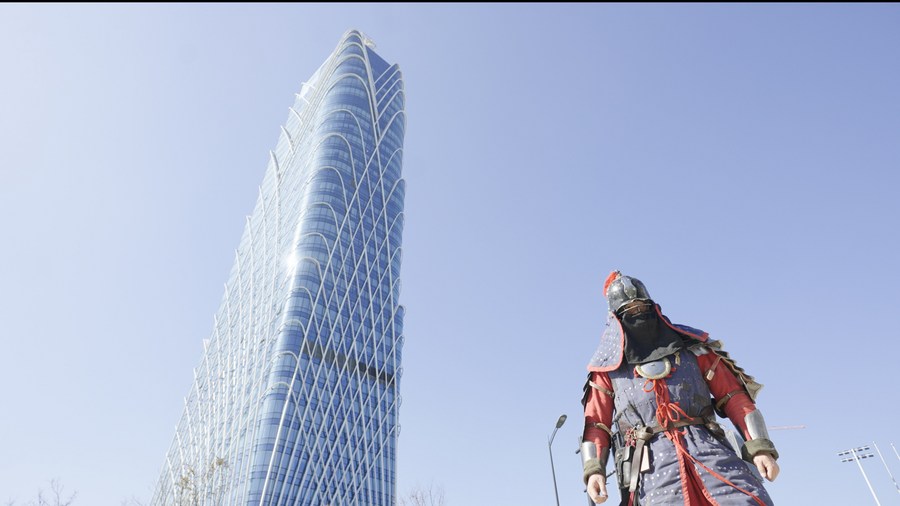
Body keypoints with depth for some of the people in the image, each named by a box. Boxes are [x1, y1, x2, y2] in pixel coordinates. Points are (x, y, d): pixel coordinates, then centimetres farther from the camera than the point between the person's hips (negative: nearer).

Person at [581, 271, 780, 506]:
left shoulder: (692, 345, 18)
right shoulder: (608, 365, 15)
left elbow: (734, 395, 15)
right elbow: (596, 424, 15)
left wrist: (760, 447, 3)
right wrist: (594, 470, 1)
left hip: (705, 443, 2)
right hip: (652, 459, -1)